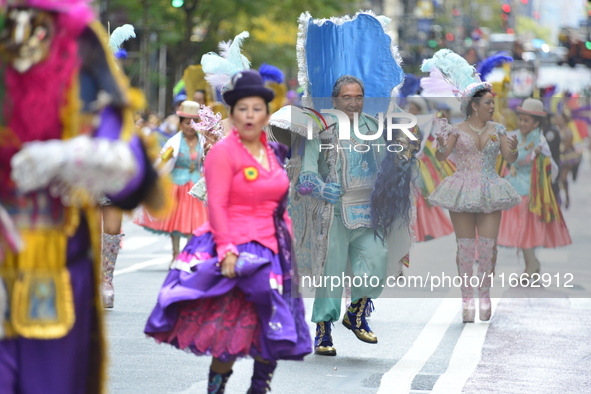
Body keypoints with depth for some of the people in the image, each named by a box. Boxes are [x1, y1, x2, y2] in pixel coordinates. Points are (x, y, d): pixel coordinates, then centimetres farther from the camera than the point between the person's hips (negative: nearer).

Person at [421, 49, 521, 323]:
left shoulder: (497, 130, 6)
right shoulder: (457, 130, -1)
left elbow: (510, 158, -2)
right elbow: (441, 157, -11)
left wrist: (513, 148, -23)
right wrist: (441, 146, -32)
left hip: (490, 192, 2)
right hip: (462, 193, -2)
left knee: (488, 245, -3)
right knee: (465, 245, 0)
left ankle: (485, 295, 9)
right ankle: (467, 299, 5)